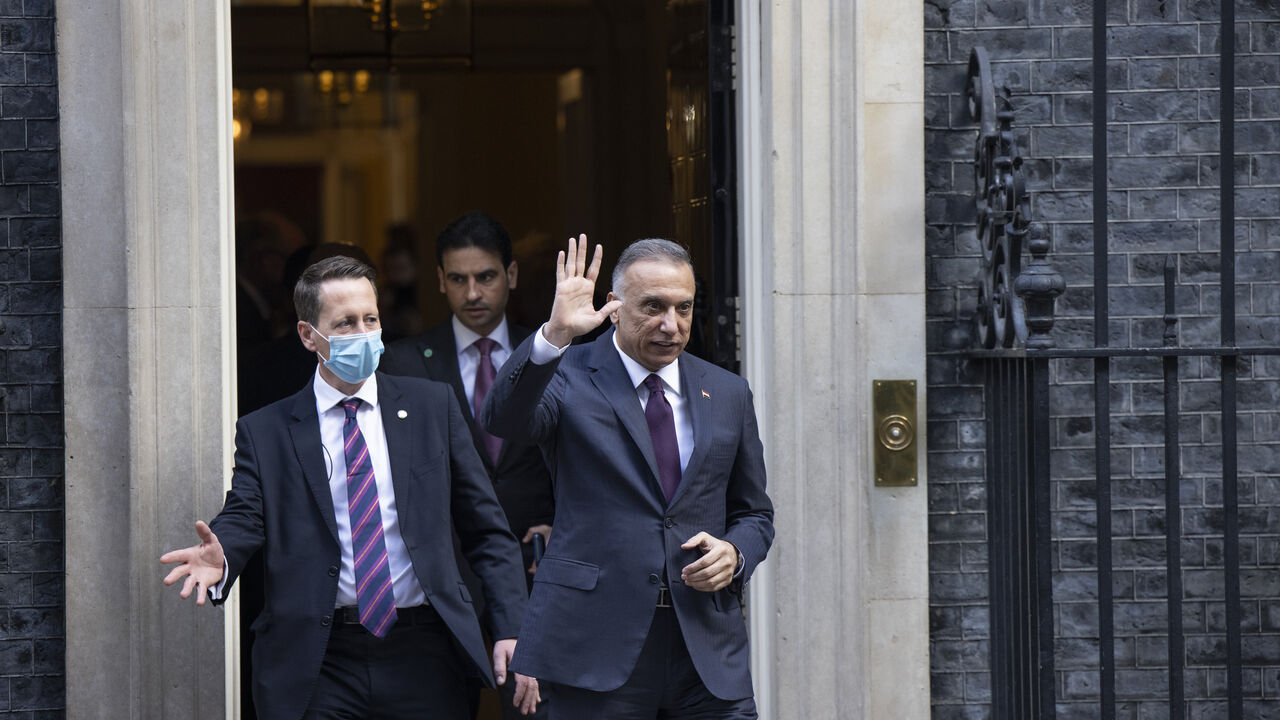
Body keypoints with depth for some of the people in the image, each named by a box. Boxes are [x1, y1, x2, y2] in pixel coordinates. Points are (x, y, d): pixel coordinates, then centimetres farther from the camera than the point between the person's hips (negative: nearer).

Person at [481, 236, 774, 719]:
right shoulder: (570, 377, 1)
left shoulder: (727, 394, 14)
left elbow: (754, 513, 21)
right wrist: (555, 335, -34)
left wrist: (734, 552, -2)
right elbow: (502, 419, -21)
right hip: (598, 645, -3)